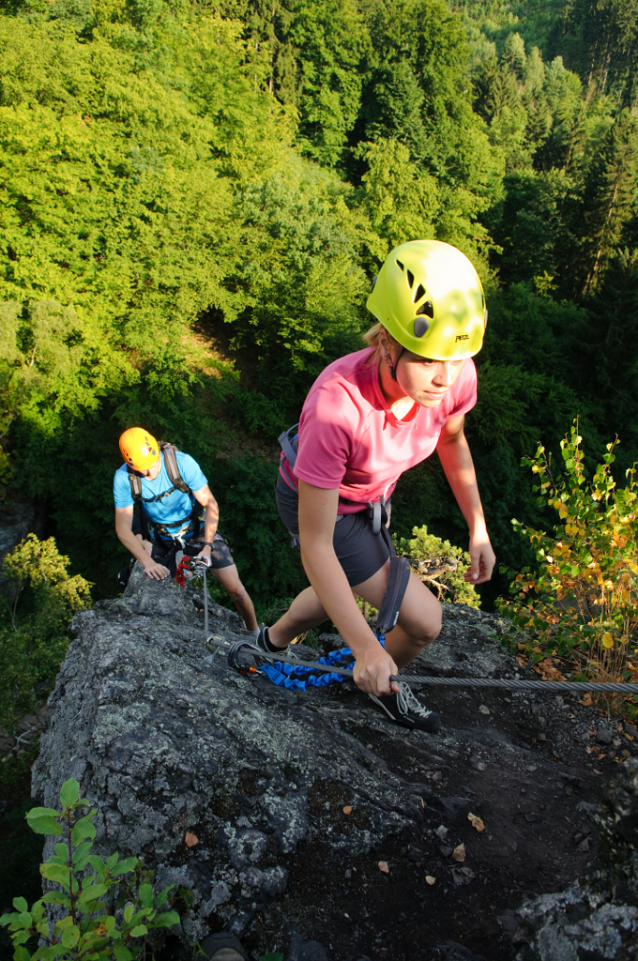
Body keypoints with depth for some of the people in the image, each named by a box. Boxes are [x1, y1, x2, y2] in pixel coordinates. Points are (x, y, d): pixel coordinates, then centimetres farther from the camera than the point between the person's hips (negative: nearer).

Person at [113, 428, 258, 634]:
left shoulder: (182, 462, -27)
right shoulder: (123, 478, -21)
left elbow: (210, 504, -19)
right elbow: (123, 529, -18)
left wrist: (207, 546, -30)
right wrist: (147, 561, -32)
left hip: (197, 529, -1)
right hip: (161, 538, 2)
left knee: (237, 591, -5)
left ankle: (255, 634, 21)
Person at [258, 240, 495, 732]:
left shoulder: (455, 376, -27)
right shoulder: (337, 404, -43)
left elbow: (452, 439, -1)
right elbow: (316, 547, -35)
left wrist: (479, 529, 3)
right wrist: (365, 647, -36)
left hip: (373, 495, 6)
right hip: (317, 503, -6)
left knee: (340, 595, 29)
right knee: (424, 620, -6)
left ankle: (273, 641, 60)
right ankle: (384, 685, 30)